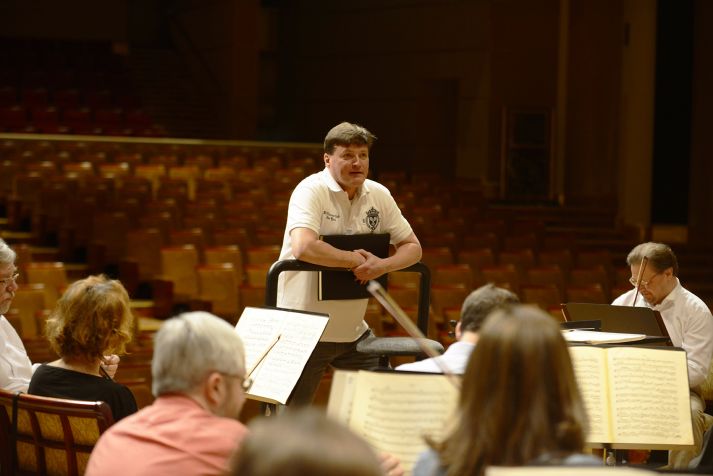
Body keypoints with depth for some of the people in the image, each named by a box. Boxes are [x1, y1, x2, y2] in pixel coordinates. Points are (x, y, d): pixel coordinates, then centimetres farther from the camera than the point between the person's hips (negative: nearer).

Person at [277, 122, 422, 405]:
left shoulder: (379, 195, 3)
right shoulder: (311, 191, -15)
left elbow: (412, 247, 8)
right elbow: (303, 247, -32)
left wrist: (382, 265, -14)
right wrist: (356, 260, -20)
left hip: (353, 330, 6)